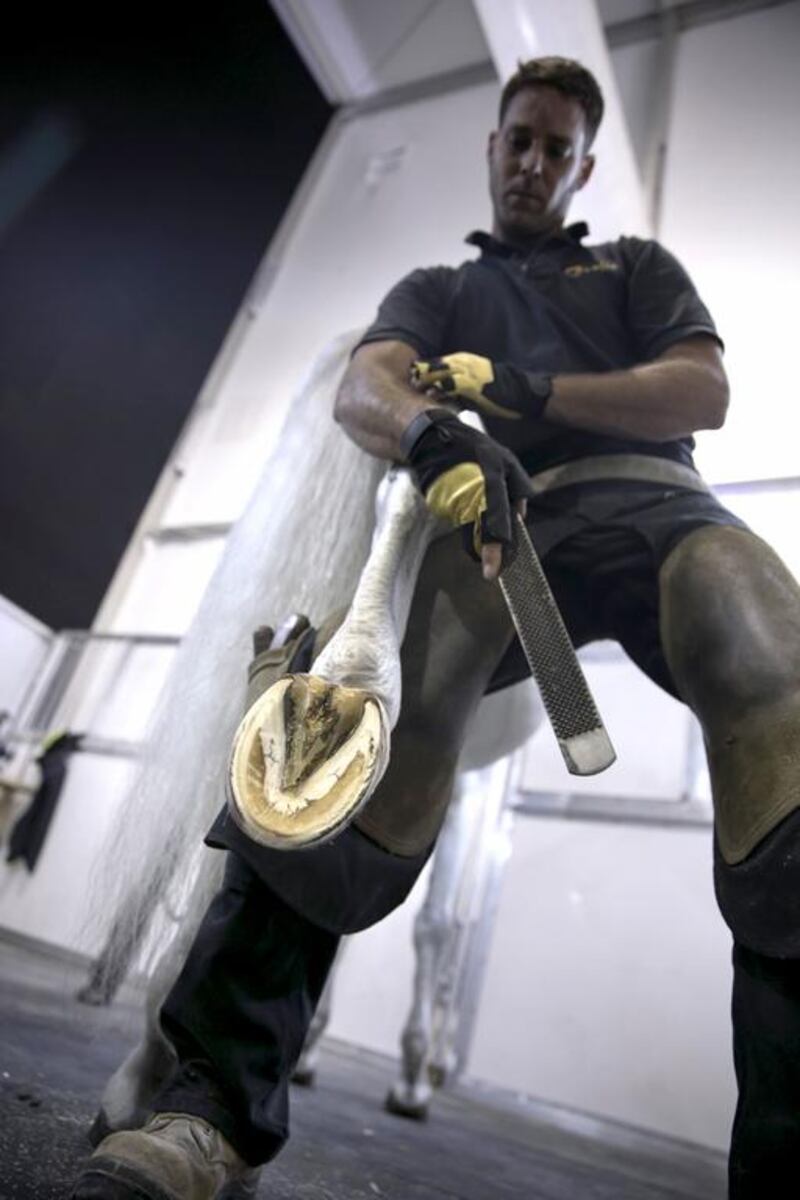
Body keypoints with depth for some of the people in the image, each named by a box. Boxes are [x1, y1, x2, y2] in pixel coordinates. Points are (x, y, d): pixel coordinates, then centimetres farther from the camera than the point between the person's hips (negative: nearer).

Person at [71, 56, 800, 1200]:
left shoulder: (638, 266, 35)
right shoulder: (438, 289, 34)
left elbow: (705, 390, 14)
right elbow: (362, 388, 10)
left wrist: (526, 392, 3)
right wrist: (433, 430, -17)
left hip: (642, 492, 1)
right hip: (494, 509, 0)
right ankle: (217, 1101, -33)